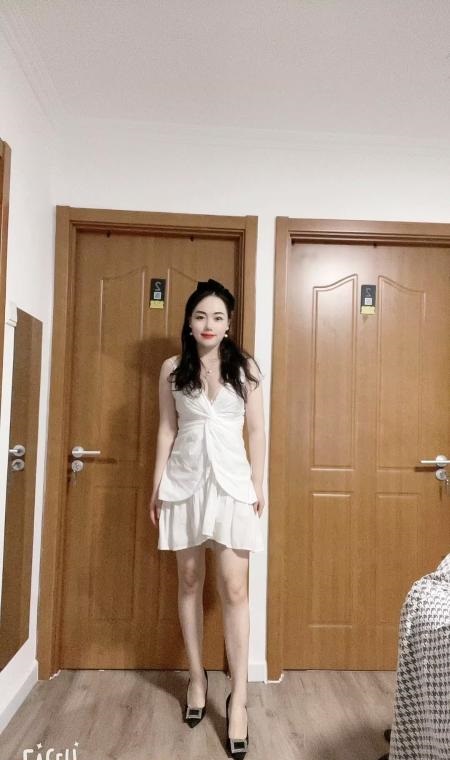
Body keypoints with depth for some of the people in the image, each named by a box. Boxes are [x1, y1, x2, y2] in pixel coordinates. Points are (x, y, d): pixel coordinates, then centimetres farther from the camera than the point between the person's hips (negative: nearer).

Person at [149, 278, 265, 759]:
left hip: (231, 482, -1)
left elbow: (256, 430, 3)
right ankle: (197, 676, 31)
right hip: (185, 481, 2)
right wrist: (157, 486, 4)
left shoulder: (245, 368, 2)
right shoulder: (172, 369, 4)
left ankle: (238, 696, 12)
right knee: (189, 580, 12)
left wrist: (258, 484, -1)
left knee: (233, 588, -2)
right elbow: (167, 430, 6)